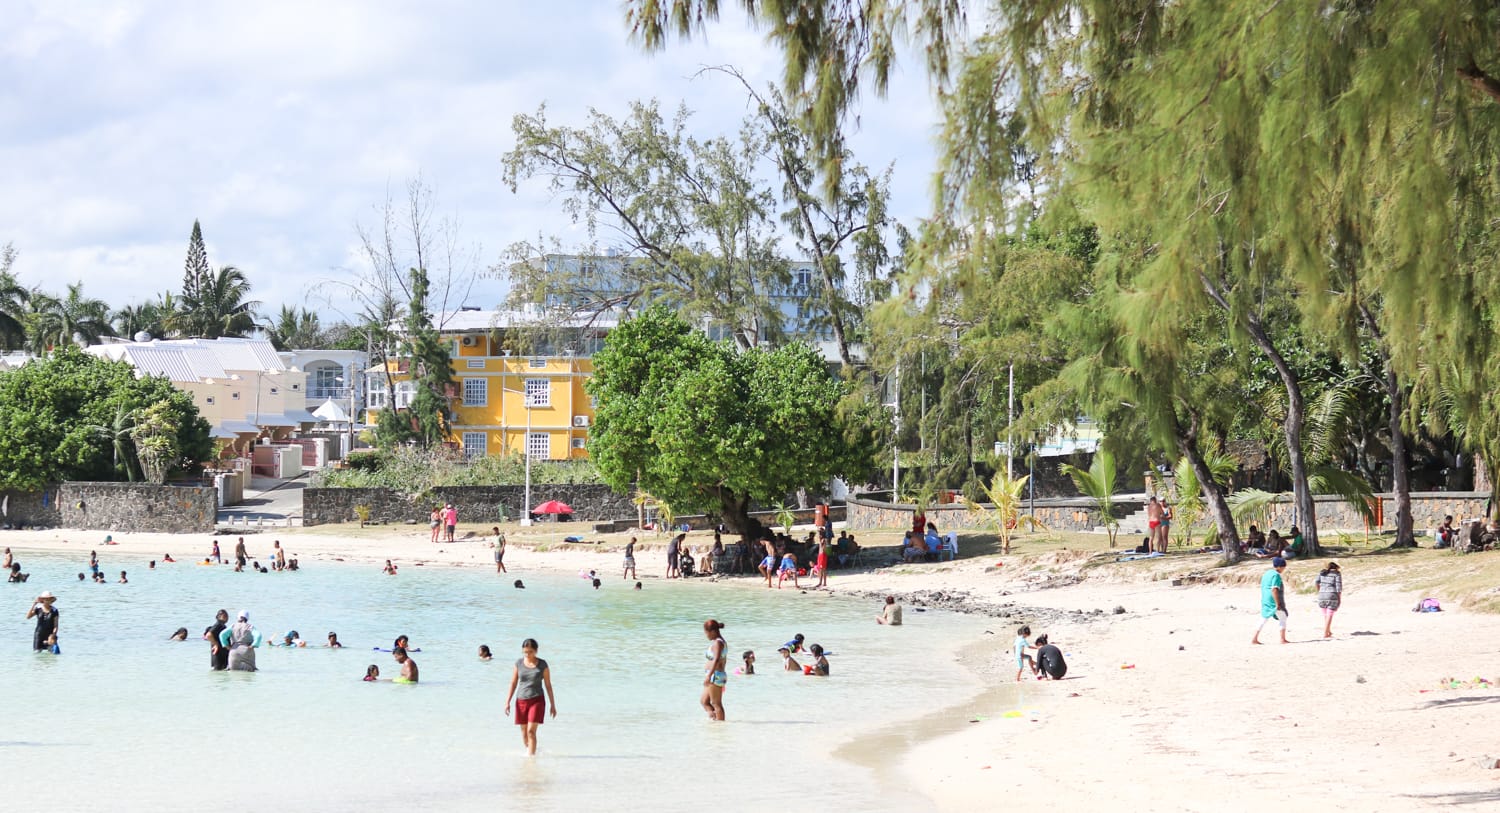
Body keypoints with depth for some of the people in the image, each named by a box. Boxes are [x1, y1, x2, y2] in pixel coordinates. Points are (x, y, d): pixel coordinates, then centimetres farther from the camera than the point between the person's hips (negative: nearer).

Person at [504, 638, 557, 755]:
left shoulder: (542, 665, -3)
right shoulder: (519, 663, 2)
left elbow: (548, 685, 2)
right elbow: (513, 683, 7)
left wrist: (553, 705, 4)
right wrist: (507, 702, 3)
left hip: (537, 700, -3)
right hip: (521, 701, 3)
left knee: (531, 731, -14)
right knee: (524, 732, 9)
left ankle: (531, 755, -10)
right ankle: (528, 750, 31)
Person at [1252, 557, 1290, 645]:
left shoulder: (1266, 574, 14)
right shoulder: (1276, 575, -14)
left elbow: (1262, 588, 19)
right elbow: (1274, 590, -23)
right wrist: (1278, 604, -22)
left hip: (1265, 601, 8)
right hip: (1274, 601, -8)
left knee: (1263, 620, 10)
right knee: (1283, 618, 7)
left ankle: (1254, 639, 6)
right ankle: (1283, 639, 7)